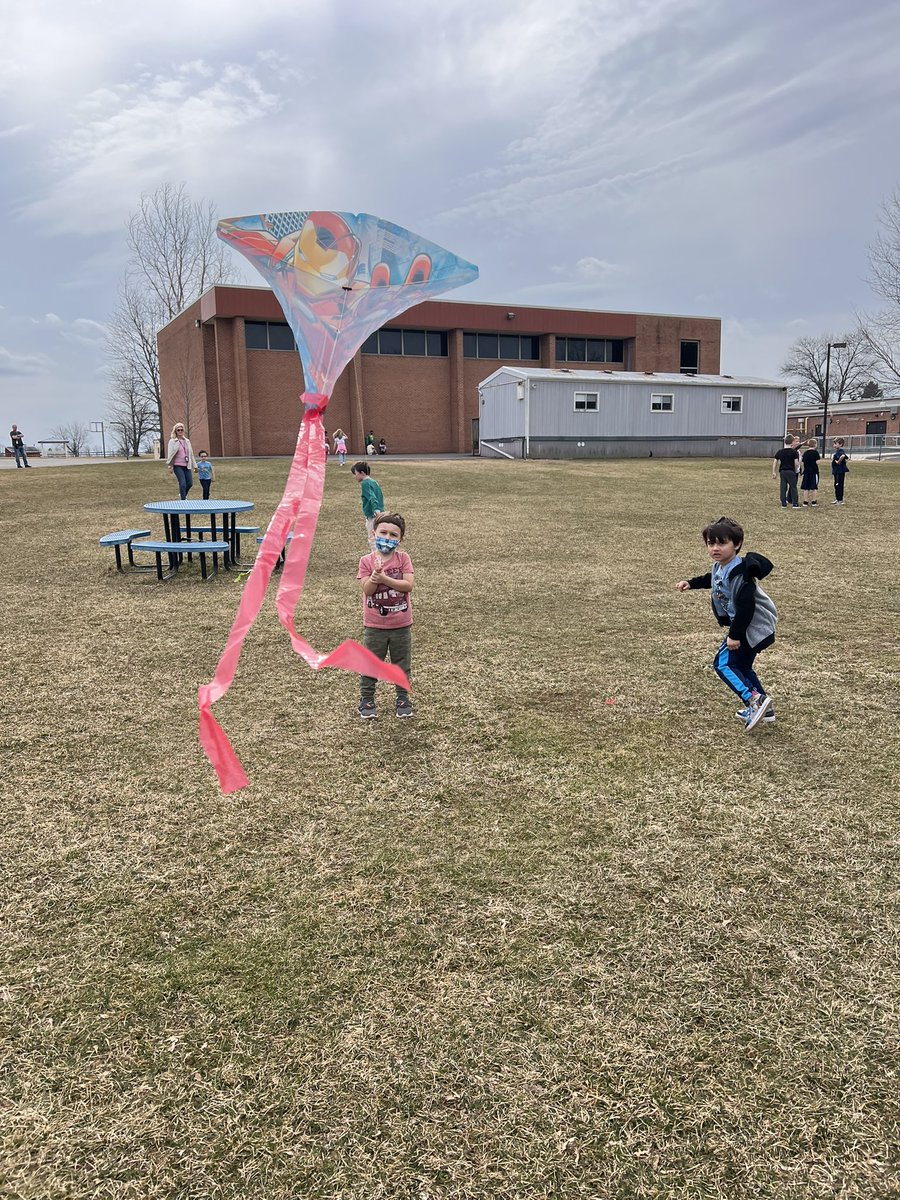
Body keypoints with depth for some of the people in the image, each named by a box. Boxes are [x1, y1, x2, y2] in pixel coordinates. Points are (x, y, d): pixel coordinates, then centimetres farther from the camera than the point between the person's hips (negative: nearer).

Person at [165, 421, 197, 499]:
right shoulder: (172, 441, -1)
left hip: (187, 466, 5)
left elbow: (191, 454, 17)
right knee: (183, 483, -12)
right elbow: (170, 454, -7)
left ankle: (183, 494, 35)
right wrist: (169, 465, -14)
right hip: (177, 466, -5)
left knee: (190, 483, 5)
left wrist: (194, 465, 16)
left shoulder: (187, 441, 13)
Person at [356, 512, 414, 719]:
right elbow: (367, 590, -14)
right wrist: (374, 577, -32)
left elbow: (408, 585, -16)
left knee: (402, 664, 14)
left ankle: (403, 698, 29)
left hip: (401, 624, 1)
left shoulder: (403, 558, -5)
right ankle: (366, 699, 24)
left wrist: (384, 579, -25)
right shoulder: (367, 561, -6)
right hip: (374, 625, -1)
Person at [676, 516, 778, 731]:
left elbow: (745, 606, -30)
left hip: (753, 627, -10)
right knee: (741, 666, 20)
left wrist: (735, 635, -27)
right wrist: (691, 583, 22)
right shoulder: (720, 566, 2)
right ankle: (763, 707, 28)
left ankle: (755, 699, -15)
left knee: (723, 663, -9)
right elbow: (712, 580, 27)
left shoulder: (739, 573, -28)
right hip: (748, 626, 10)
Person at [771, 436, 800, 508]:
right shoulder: (794, 452, -7)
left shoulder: (780, 451, 4)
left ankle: (783, 504, 8)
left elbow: (775, 462, 4)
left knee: (783, 487, 7)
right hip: (791, 471, -3)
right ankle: (794, 504, 5)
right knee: (793, 487, 4)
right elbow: (796, 463, -11)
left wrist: (773, 472, 8)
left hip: (782, 471, 3)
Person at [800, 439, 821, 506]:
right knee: (814, 487, 3)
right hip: (814, 471, -4)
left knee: (806, 487, 7)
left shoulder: (805, 453, 6)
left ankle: (805, 501, 7)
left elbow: (803, 462, 9)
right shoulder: (815, 452, -8)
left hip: (806, 471, 4)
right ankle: (814, 501, 3)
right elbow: (817, 462, -12)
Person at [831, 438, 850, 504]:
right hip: (836, 471, 10)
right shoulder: (836, 451, 13)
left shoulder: (841, 451, -17)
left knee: (839, 485, -4)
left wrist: (839, 461, -26)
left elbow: (843, 456, -41)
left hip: (840, 471, -10)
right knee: (836, 485, 16)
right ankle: (837, 499, 25)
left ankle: (840, 500, 2)